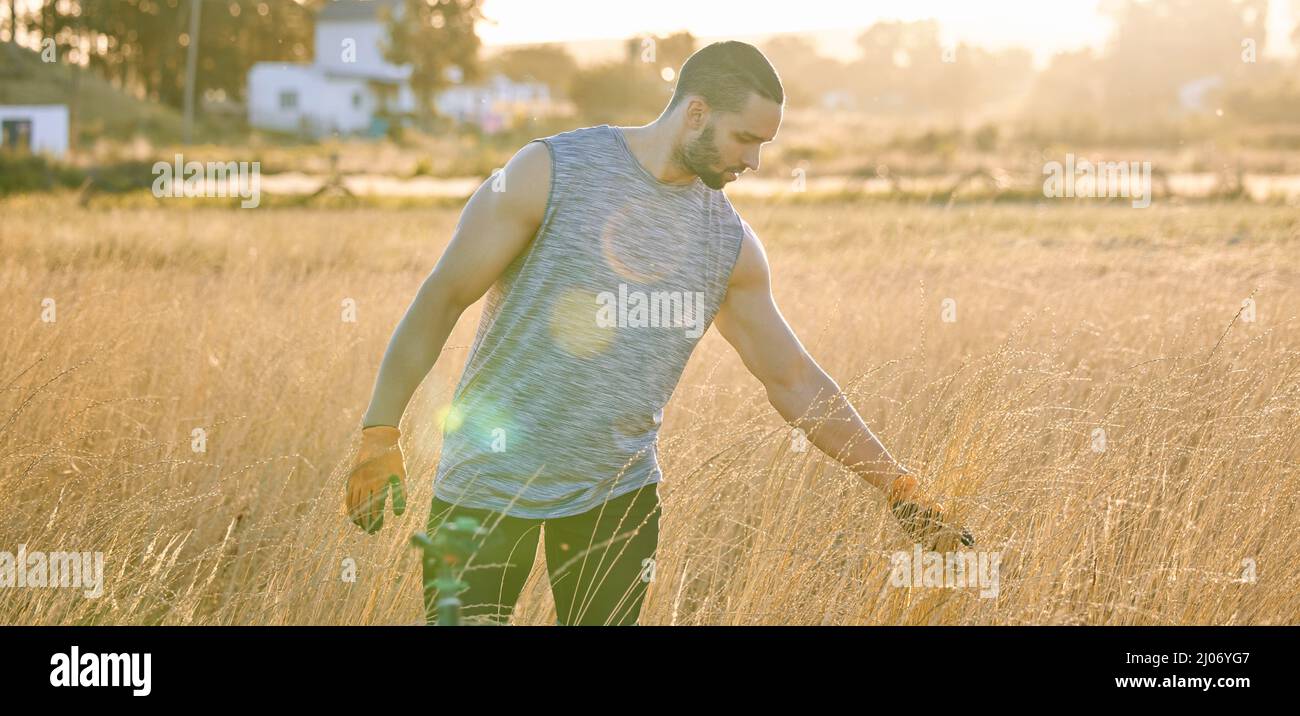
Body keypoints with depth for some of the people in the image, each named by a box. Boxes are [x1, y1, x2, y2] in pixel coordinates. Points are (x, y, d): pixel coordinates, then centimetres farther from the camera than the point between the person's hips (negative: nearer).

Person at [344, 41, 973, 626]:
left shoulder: (729, 242, 4)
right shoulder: (550, 172, -9)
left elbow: (795, 381, 10)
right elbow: (444, 295, -7)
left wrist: (900, 489, 7)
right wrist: (379, 433, -12)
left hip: (620, 493, 4)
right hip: (490, 481, -4)